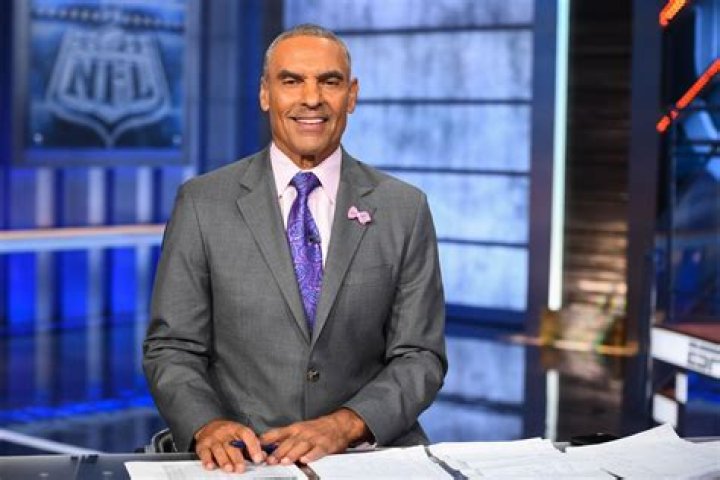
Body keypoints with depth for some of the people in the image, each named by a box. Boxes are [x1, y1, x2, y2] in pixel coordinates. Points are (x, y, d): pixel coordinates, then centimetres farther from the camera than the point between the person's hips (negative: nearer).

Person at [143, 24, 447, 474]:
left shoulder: (405, 209, 5)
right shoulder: (203, 203, 3)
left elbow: (421, 356, 4)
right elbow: (171, 348, 3)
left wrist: (347, 424, -13)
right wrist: (207, 426, -16)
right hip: (241, 456, 0)